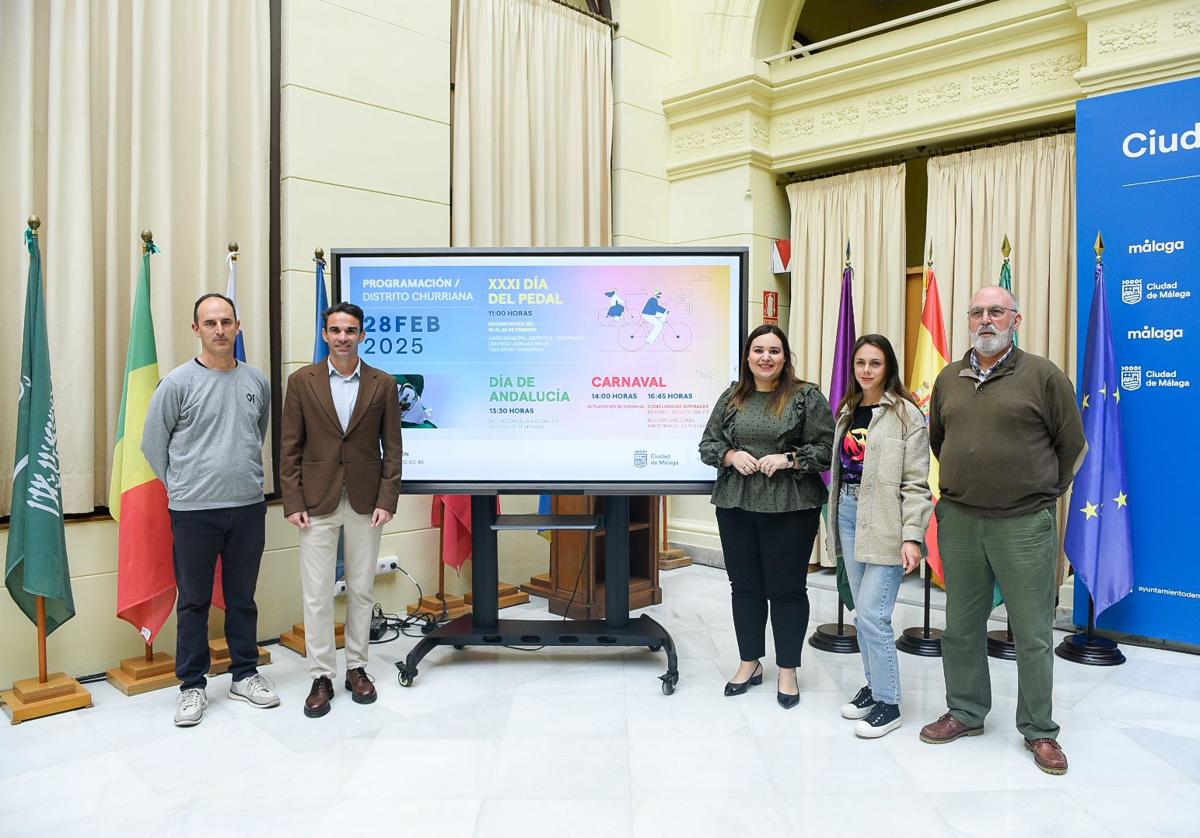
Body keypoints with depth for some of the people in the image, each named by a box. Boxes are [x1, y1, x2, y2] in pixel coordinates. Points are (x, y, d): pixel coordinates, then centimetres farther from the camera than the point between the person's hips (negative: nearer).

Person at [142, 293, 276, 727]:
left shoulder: (257, 381, 4)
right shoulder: (177, 383, -6)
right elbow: (153, 444, 2)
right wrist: (179, 486, 5)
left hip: (248, 507, 3)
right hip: (194, 511, -3)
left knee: (243, 598, 13)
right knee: (194, 601, 8)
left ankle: (245, 674, 27)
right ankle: (192, 686, 21)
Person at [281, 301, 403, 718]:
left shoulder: (383, 384, 2)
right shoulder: (302, 381, 1)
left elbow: (392, 448, 2)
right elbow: (289, 448, 1)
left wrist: (387, 501, -5)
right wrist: (292, 503, -5)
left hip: (365, 502, 1)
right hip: (317, 502, 0)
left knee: (361, 590, 10)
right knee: (317, 593, 3)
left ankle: (357, 667, 25)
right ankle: (322, 676, 15)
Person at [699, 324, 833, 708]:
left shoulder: (806, 396, -1)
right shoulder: (732, 397, 10)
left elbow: (828, 449, -4)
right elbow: (707, 444, 12)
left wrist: (788, 460, -16)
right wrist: (732, 456, -7)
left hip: (790, 508, -4)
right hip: (736, 505, 4)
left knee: (787, 588, 5)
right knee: (745, 586, 12)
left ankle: (787, 670, 20)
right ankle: (750, 663, 28)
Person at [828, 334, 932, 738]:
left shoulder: (906, 414, -8)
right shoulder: (847, 411, 13)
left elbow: (915, 482, -11)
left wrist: (912, 537, -17)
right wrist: (835, 523, 17)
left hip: (885, 522, -7)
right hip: (849, 514, 7)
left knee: (872, 614, -7)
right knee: (862, 612, 13)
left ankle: (887, 703, 8)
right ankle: (874, 685, 29)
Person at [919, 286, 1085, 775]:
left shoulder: (1043, 376, -4)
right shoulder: (949, 379, 8)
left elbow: (1072, 445, 3)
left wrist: (1041, 493, 7)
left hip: (1024, 525, -4)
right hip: (958, 520, 4)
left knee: (1032, 633, 5)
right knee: (961, 626, 13)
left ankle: (1039, 731, 22)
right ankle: (965, 712, 30)